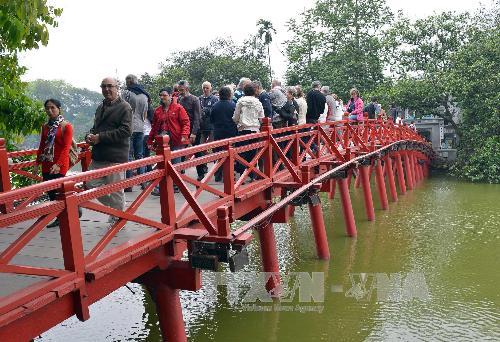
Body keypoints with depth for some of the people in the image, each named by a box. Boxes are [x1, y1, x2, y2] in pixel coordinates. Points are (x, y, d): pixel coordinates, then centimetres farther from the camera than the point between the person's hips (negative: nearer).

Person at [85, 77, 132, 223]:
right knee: (92, 185, 9)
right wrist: (90, 136, 4)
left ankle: (117, 219, 21)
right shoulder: (100, 107, 19)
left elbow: (125, 131, -18)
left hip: (115, 157, -8)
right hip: (98, 156, 8)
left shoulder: (124, 107, -7)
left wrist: (100, 137, -18)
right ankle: (115, 209, 27)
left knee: (115, 191, 2)